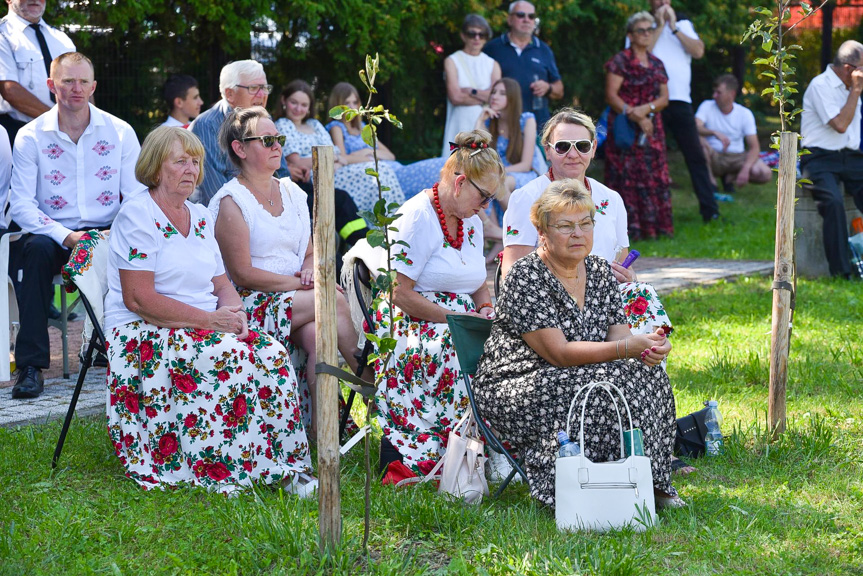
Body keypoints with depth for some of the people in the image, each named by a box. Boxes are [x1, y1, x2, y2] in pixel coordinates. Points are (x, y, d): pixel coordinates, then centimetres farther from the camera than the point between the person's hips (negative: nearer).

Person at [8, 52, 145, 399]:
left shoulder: (120, 133, 5)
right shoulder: (30, 137, 1)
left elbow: (138, 195, 1)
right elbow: (21, 204, -7)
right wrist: (65, 237, -22)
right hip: (55, 233, -1)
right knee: (37, 248, -35)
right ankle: (31, 365, -29)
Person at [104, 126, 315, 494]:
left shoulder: (201, 216, 16)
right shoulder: (137, 215, -8)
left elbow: (222, 284, 17)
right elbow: (138, 298, -16)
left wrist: (235, 314, -7)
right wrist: (210, 320, -19)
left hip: (207, 327, 7)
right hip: (146, 335, -7)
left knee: (273, 354, -19)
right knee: (232, 357, -31)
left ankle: (286, 464, -19)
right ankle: (224, 472, -26)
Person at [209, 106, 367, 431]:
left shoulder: (292, 193, 17)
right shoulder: (231, 202, -5)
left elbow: (309, 253, 21)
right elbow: (242, 273, -12)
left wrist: (311, 270, -4)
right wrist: (299, 283, -14)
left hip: (295, 299, 6)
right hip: (252, 305, -6)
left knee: (315, 334, -29)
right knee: (334, 301, -26)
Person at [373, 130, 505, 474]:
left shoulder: (471, 222, 16)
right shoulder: (417, 217, -10)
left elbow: (479, 285, 27)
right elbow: (400, 294, -16)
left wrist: (485, 310, 3)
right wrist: (455, 317, -19)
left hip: (457, 325, 8)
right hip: (410, 327, -8)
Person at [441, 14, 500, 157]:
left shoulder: (492, 64, 14)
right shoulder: (452, 61, 6)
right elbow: (455, 97, -7)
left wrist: (471, 91, -7)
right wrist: (485, 97, -3)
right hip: (461, 127, -2)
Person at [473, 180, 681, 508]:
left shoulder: (600, 271, 7)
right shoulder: (526, 277, -16)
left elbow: (617, 334, 1)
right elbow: (559, 353, -22)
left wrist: (647, 348, -24)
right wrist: (626, 348, -32)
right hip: (513, 388, -7)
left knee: (647, 374, -17)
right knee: (603, 388, -31)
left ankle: (652, 484, -10)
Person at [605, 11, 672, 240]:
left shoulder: (656, 64, 15)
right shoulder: (620, 61, -2)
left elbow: (664, 98, 11)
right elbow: (611, 95, -10)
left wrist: (646, 109, -10)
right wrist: (635, 117, -17)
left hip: (651, 128, 6)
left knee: (654, 177, 2)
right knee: (627, 177, -8)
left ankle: (652, 226, 6)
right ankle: (630, 228, -8)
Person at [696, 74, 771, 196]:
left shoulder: (745, 114, -5)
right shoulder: (707, 106, -5)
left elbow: (754, 147, -10)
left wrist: (745, 169, -28)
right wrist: (715, 133, -42)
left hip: (736, 158, 1)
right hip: (714, 157, -1)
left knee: (765, 174, -25)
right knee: (699, 141, -33)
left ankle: (729, 177, 4)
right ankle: (710, 180, -11)